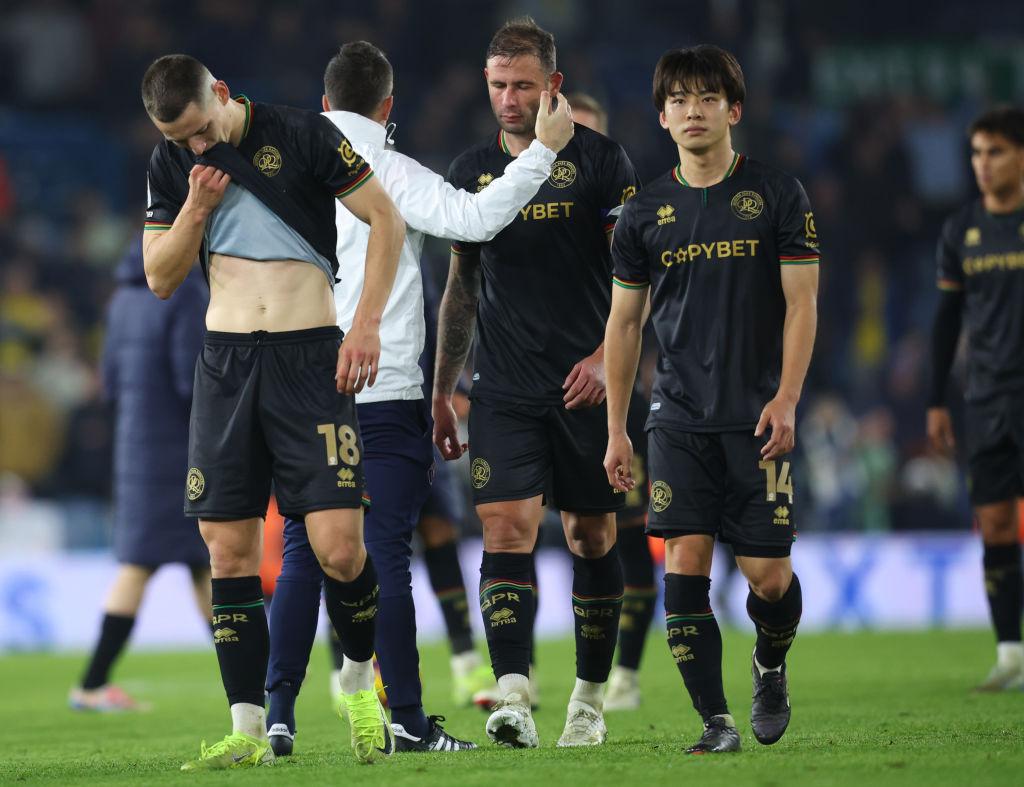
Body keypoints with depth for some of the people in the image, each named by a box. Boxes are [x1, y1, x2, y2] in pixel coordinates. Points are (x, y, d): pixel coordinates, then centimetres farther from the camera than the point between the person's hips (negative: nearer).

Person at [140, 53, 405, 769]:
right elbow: (160, 278, 10)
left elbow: (387, 221, -2)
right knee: (229, 551, -2)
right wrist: (197, 207, -6)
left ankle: (361, 682, 16)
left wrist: (367, 324, -8)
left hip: (310, 359, -4)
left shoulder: (303, 136, -6)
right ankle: (248, 731, 3)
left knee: (339, 548, -12)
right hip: (226, 361, 4)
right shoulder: (172, 164, 8)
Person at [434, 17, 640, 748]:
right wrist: (441, 389, 13)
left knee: (592, 537, 6)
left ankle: (590, 700, 20)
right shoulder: (472, 170, 9)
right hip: (504, 388, 2)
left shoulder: (600, 160, -2)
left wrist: (606, 355, -16)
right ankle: (513, 701, -22)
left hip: (587, 385, -2)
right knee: (506, 529, -13)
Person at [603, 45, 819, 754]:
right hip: (680, 420, 2)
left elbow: (801, 306, 1)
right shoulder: (645, 214, 9)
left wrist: (785, 402, -10)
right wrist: (615, 431, 10)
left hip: (758, 419, -2)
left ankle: (771, 665, 29)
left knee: (768, 573, -3)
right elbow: (625, 324, 14)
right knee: (686, 561, -11)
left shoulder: (778, 196, 2)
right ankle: (716, 720, -6)